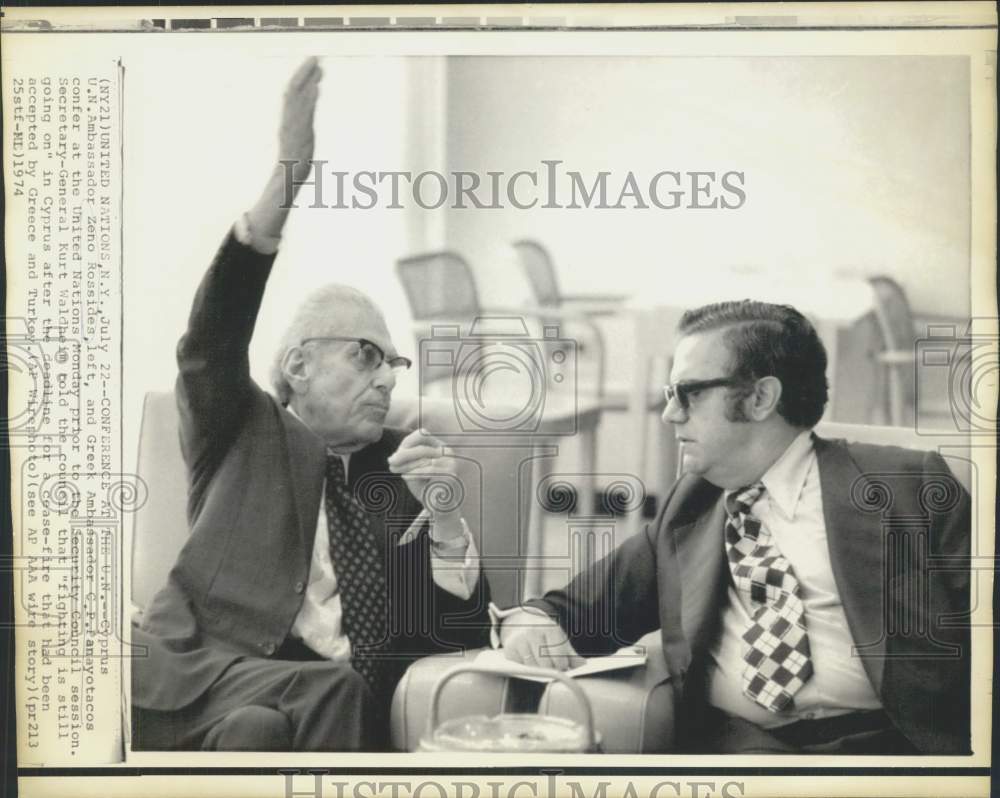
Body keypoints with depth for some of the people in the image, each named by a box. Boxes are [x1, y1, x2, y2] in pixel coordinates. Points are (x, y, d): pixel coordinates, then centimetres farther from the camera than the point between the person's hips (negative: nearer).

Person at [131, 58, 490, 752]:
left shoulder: (401, 466, 16)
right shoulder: (243, 432, 13)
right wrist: (285, 179, -20)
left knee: (257, 727, -30)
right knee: (330, 689, -30)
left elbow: (462, 633, 12)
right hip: (209, 669, -1)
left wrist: (445, 516, -8)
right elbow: (211, 343, -9)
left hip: (351, 690, 2)